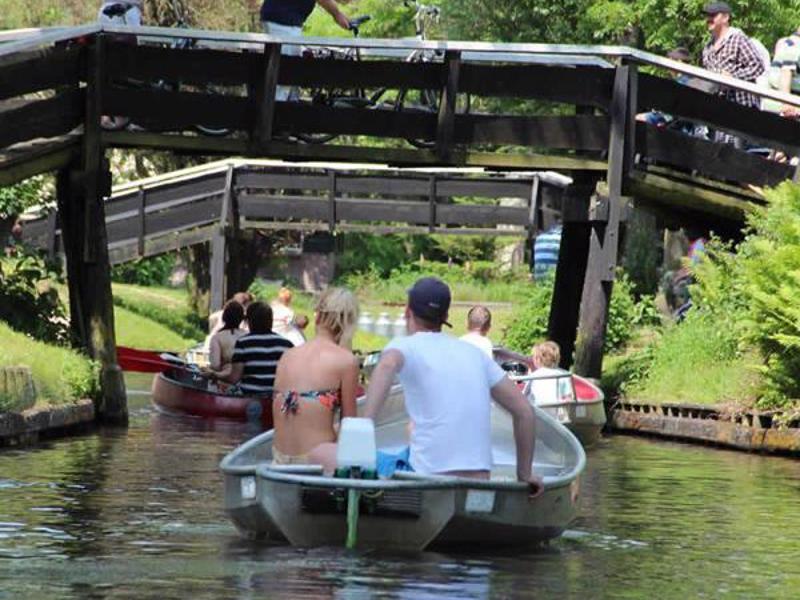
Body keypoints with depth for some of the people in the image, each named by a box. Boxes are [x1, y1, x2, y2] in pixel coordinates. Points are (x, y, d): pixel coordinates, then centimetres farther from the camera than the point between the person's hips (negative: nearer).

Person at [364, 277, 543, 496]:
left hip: (429, 477, -5)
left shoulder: (406, 345, 5)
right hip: (479, 484, 5)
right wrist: (524, 474, 24)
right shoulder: (474, 353, 21)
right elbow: (524, 410, 19)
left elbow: (387, 365, -21)